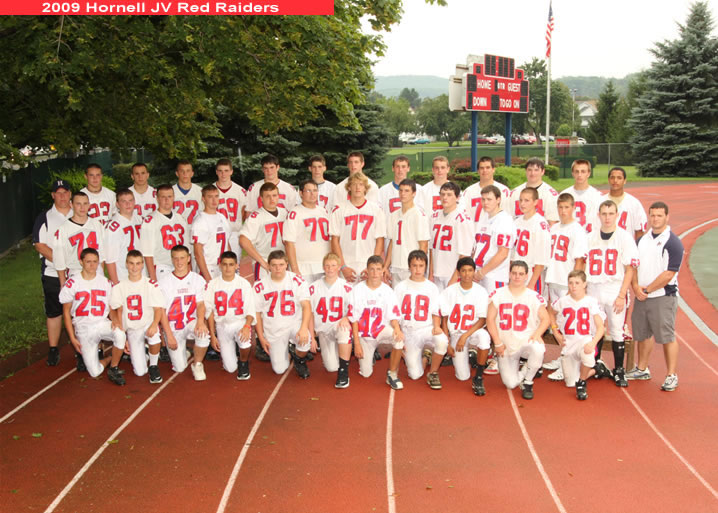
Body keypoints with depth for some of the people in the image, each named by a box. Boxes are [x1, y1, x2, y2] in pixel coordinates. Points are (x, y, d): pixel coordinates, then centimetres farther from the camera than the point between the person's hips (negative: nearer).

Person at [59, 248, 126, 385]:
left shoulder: (105, 282, 2)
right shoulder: (72, 283, -6)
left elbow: (111, 307, 8)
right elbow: (66, 312, 1)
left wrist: (115, 321, -11)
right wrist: (72, 338, -3)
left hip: (102, 323, 1)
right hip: (83, 328, -1)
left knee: (120, 333, -36)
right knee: (95, 372, -10)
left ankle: (113, 369, -13)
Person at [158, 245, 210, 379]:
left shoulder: (198, 279, -2)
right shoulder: (164, 282, -6)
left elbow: (201, 304, -6)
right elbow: (161, 311, -5)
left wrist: (201, 321, -28)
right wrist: (169, 335, -12)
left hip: (191, 322, 0)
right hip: (172, 327, 0)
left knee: (203, 333, -36)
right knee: (179, 368, -3)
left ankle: (197, 365, -10)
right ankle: (181, 351, 33)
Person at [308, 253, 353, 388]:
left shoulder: (346, 287, -1)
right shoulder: (314, 287, 0)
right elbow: (309, 313, 4)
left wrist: (346, 318, -22)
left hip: (339, 325, -1)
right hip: (323, 329, 1)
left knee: (345, 331, -41)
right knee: (332, 368, -11)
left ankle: (343, 372, -26)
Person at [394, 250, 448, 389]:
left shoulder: (432, 287, 7)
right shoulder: (400, 287, 4)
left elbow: (436, 312, 6)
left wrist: (437, 326, -15)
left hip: (427, 328, 0)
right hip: (408, 332, 0)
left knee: (442, 341, -36)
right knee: (415, 375, -10)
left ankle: (433, 373, -10)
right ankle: (424, 356, 26)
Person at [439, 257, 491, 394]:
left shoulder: (481, 292, -7)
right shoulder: (449, 291, -4)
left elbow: (482, 320, -9)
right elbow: (444, 319, 0)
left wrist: (465, 336, -20)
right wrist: (447, 344, -5)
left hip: (474, 331, -1)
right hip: (455, 334, 1)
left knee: (484, 336, -39)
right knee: (463, 376, -10)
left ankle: (478, 378, -21)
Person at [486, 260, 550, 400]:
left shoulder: (534, 297, -1)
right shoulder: (498, 294, 1)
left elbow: (545, 319, 0)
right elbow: (490, 318, 0)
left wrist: (536, 335, -19)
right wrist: (497, 343, -7)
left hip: (526, 341, -1)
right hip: (506, 345, 1)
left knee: (538, 349, -37)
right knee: (511, 384, -9)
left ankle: (527, 383, -9)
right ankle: (515, 367, 29)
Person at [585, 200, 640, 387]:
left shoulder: (625, 237, -3)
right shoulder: (590, 238, 7)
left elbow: (629, 269, -5)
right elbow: (584, 266, 11)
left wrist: (621, 295, -10)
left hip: (615, 292, -3)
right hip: (593, 290, 3)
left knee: (616, 332, 2)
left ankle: (619, 370, 15)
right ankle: (597, 365, 25)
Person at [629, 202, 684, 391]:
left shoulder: (673, 243, -10)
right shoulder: (642, 240, 11)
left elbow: (668, 274, -16)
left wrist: (647, 290, -12)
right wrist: (636, 287, -6)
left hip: (663, 297, -6)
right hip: (641, 297, 6)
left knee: (667, 336, -2)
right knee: (643, 334, 16)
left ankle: (671, 375, 8)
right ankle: (642, 369, 30)